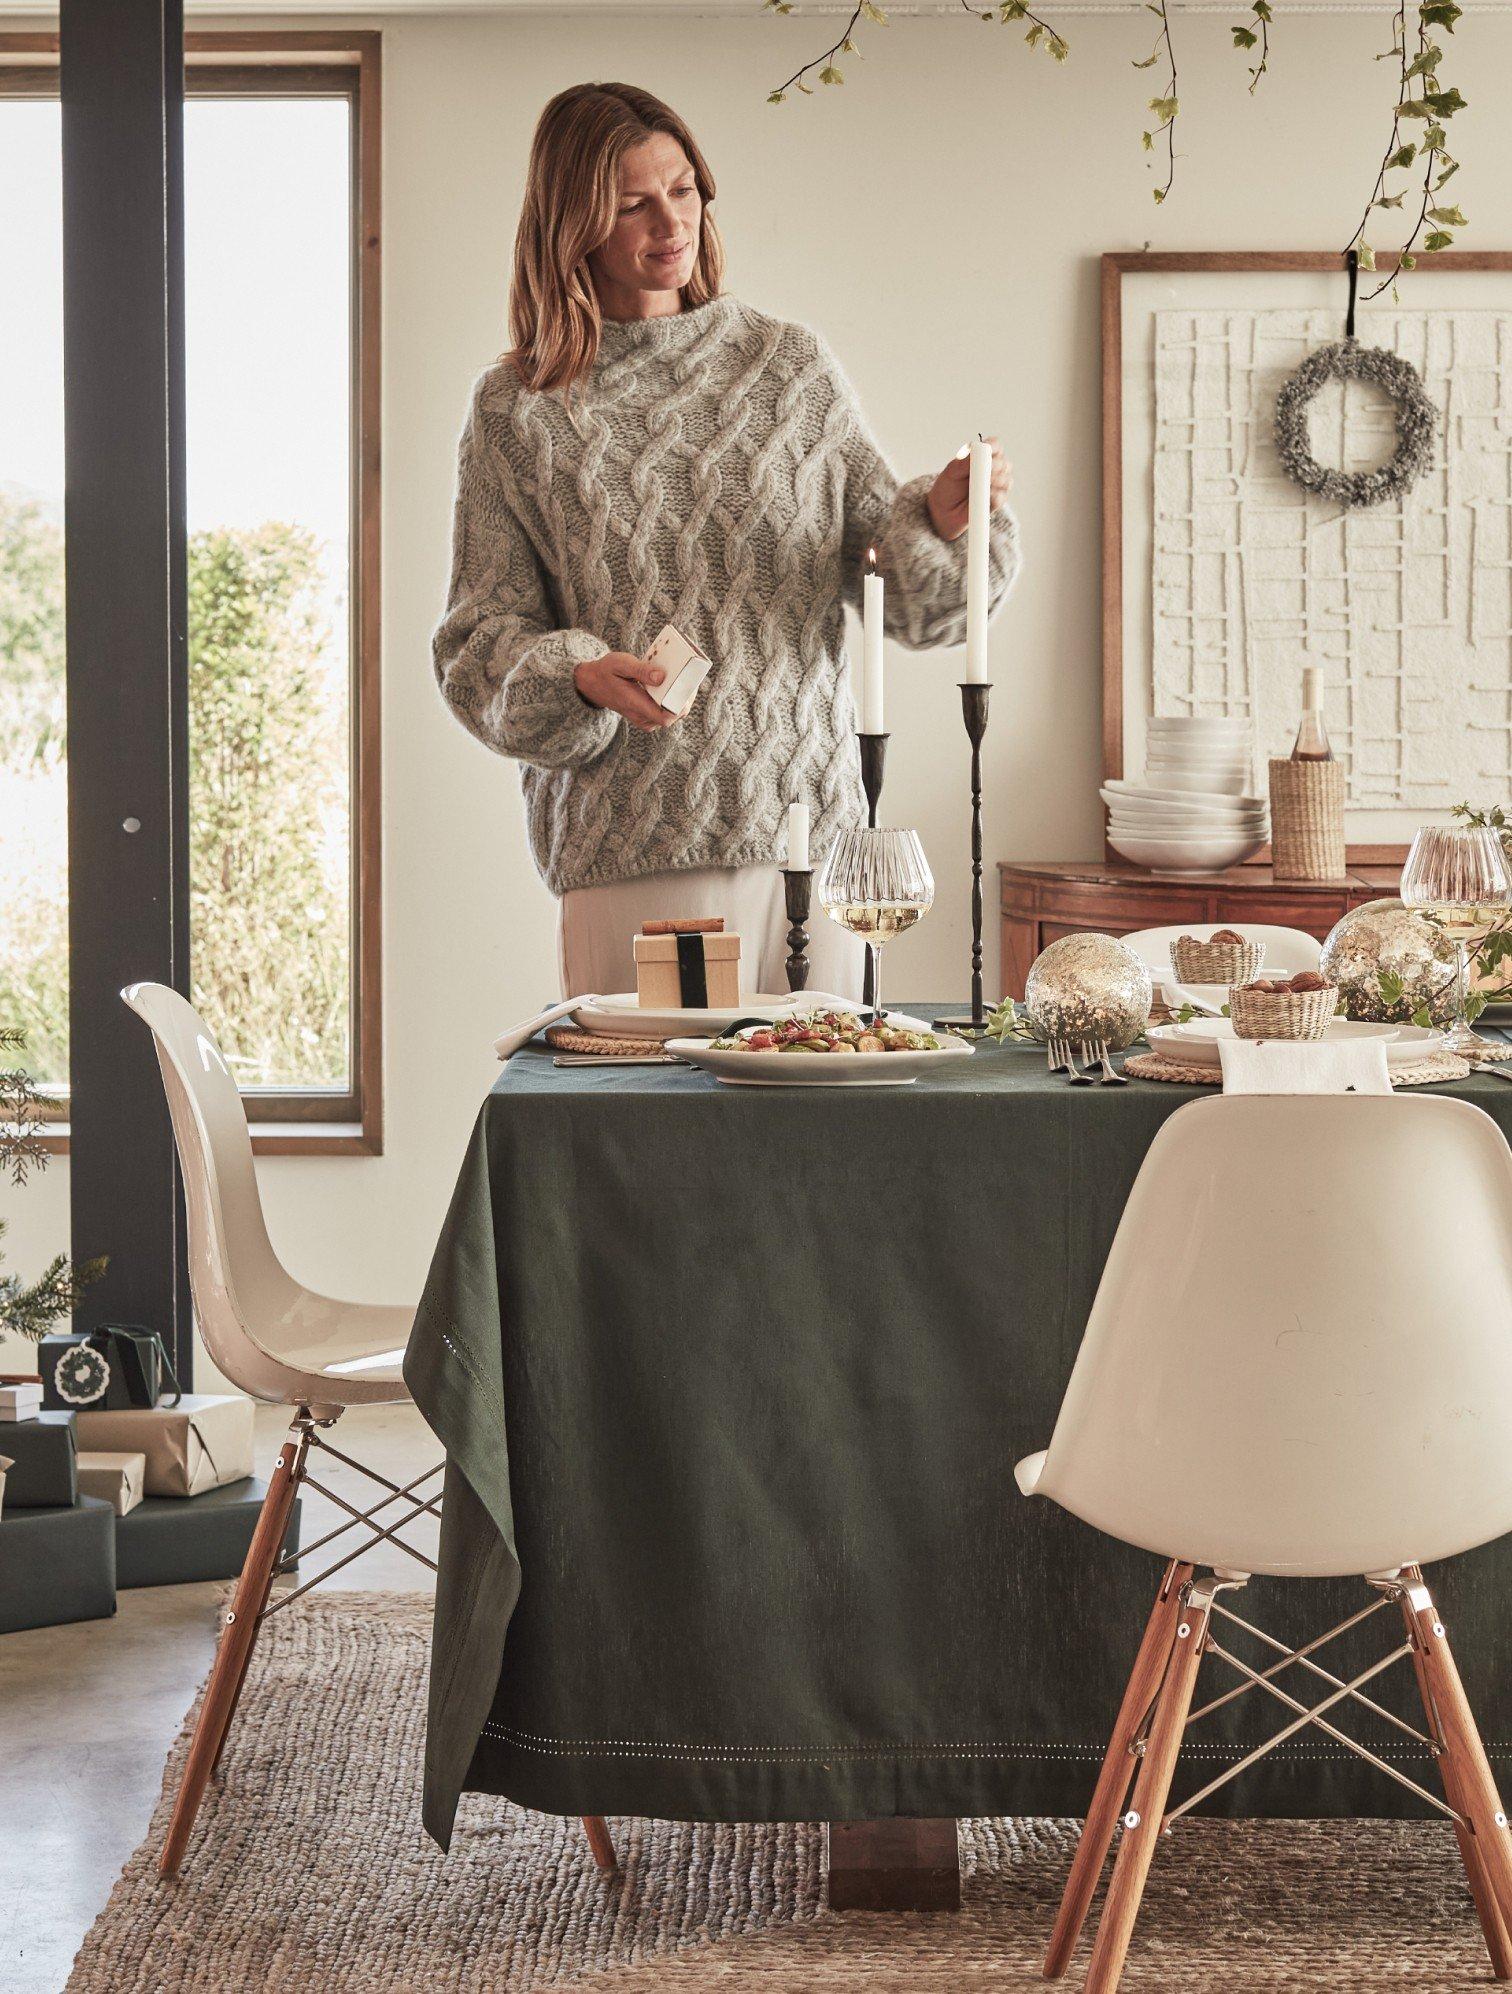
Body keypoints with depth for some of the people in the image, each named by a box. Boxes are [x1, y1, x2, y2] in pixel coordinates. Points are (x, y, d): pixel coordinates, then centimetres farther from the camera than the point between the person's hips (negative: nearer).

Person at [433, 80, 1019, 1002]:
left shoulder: (792, 364, 9)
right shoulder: (516, 411, 4)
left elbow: (903, 589, 7)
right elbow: (480, 643, 4)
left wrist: (940, 520, -13)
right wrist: (576, 677, -15)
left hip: (809, 823, 2)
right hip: (627, 847, -1)